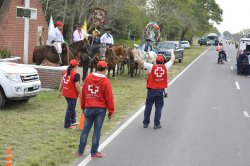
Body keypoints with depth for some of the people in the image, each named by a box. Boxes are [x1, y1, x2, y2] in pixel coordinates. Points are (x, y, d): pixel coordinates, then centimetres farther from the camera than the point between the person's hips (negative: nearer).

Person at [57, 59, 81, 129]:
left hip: (66, 93, 8)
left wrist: (59, 90, 18)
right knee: (70, 109, 4)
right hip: (72, 94, -8)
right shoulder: (76, 74, -20)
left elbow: (62, 82, 11)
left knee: (71, 107, 24)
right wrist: (80, 94, -9)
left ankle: (73, 121, 37)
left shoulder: (65, 72, 4)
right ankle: (67, 125, 13)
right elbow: (77, 86, -20)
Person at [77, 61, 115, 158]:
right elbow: (109, 97, -9)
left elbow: (83, 93, 9)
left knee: (85, 129, 10)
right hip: (100, 109, -4)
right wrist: (111, 111, -2)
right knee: (97, 130, 2)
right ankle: (94, 152, 7)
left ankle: (80, 151, 14)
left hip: (89, 108, 4)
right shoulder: (105, 81, -8)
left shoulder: (88, 78, 4)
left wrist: (83, 107, 18)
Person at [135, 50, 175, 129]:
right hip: (160, 90, 0)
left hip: (151, 90, 0)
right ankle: (157, 124, 7)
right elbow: (172, 59, 12)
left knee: (148, 107, 9)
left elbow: (141, 62, -11)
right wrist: (172, 52, 28)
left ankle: (145, 123, 17)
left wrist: (136, 57, -4)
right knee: (158, 107, 6)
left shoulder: (151, 67, -8)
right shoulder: (165, 67, -2)